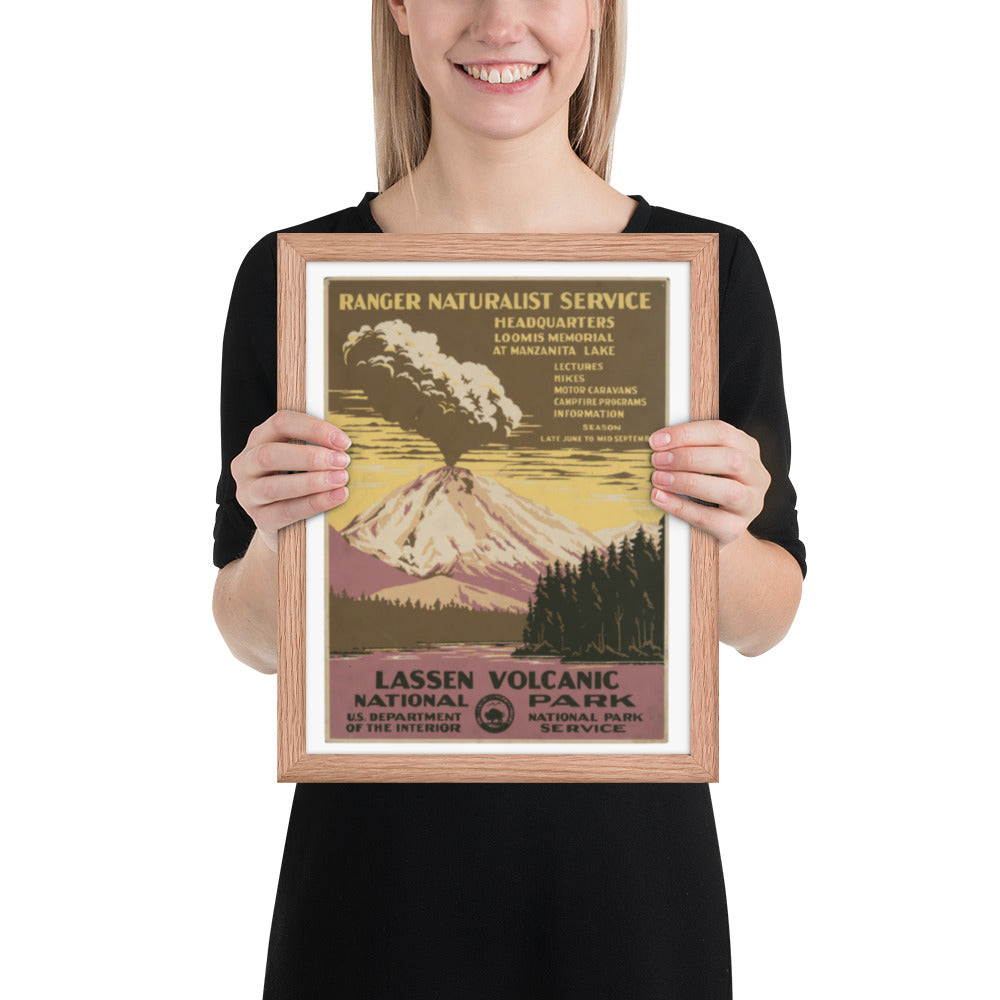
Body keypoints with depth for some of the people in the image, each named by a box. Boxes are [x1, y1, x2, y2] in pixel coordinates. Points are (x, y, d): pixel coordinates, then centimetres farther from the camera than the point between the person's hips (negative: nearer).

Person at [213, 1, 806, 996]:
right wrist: (275, 533, -21)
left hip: (626, 862, 1)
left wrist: (724, 531, -19)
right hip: (380, 863, 0)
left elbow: (764, 621, 1)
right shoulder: (292, 274, -7)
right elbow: (254, 638, -1)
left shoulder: (707, 266, -6)